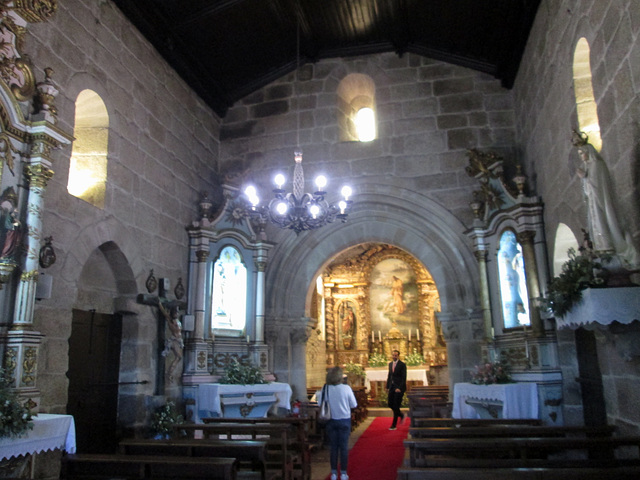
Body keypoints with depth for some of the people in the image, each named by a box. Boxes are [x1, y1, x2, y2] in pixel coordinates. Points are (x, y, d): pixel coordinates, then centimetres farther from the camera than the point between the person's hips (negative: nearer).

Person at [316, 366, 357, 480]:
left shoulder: (325, 389, -9)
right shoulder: (346, 388, -13)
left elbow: (320, 404, -2)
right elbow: (354, 405, -6)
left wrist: (318, 395, 15)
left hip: (331, 421, 2)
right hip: (344, 420, -2)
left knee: (333, 447, 12)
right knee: (344, 447, 8)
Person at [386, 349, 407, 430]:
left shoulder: (402, 365, -8)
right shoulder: (390, 364, 12)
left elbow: (404, 378, -12)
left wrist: (400, 388, -19)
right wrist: (387, 387, 12)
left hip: (399, 387, -6)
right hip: (392, 387, 6)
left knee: (396, 406, -4)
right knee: (390, 404, 6)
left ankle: (394, 425, 5)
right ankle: (401, 415, 31)